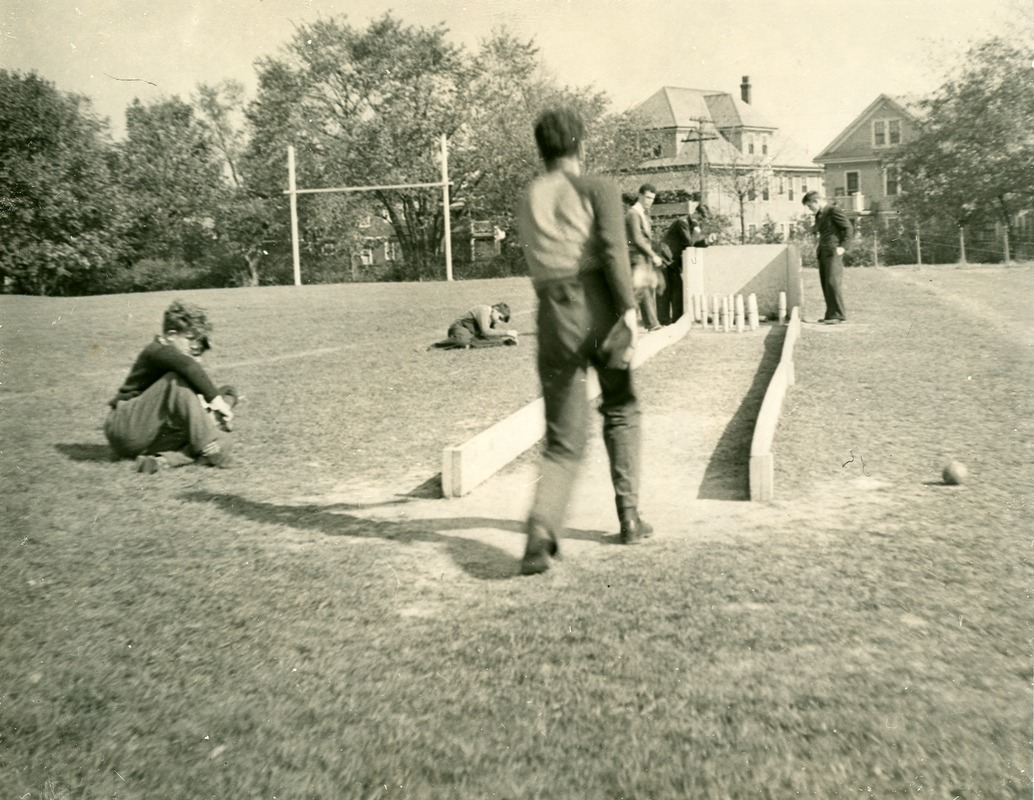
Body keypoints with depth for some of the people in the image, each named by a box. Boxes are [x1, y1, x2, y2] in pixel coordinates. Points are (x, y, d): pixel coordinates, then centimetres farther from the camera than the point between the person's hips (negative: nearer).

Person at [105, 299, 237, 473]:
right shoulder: (157, 351, -10)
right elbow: (187, 366, -34)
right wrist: (216, 399, -30)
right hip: (125, 429, -8)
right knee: (177, 380, -28)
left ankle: (165, 459, -35)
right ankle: (211, 448, -34)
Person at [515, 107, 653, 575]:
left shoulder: (527, 200, 21)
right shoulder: (597, 189, 5)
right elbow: (614, 249, -11)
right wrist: (629, 309, -19)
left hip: (553, 317, 3)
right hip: (599, 308, -3)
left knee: (564, 441, 5)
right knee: (620, 410, 21)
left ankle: (541, 528, -20)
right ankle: (629, 518, 19)